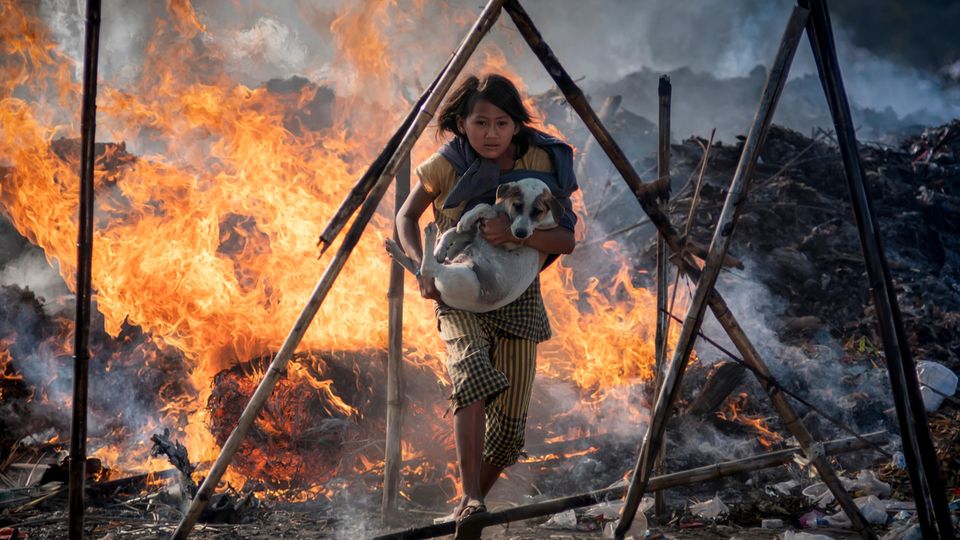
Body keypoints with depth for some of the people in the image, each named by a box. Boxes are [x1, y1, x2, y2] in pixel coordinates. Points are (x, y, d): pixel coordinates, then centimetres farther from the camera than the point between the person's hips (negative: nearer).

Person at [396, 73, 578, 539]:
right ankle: (471, 500, -32)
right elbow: (406, 217, 4)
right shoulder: (447, 165, -9)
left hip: (516, 298, 2)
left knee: (509, 422, -3)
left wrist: (517, 232, -32)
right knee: (474, 374, -34)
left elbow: (566, 240, -13)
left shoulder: (542, 163, -9)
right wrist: (421, 266, -13)